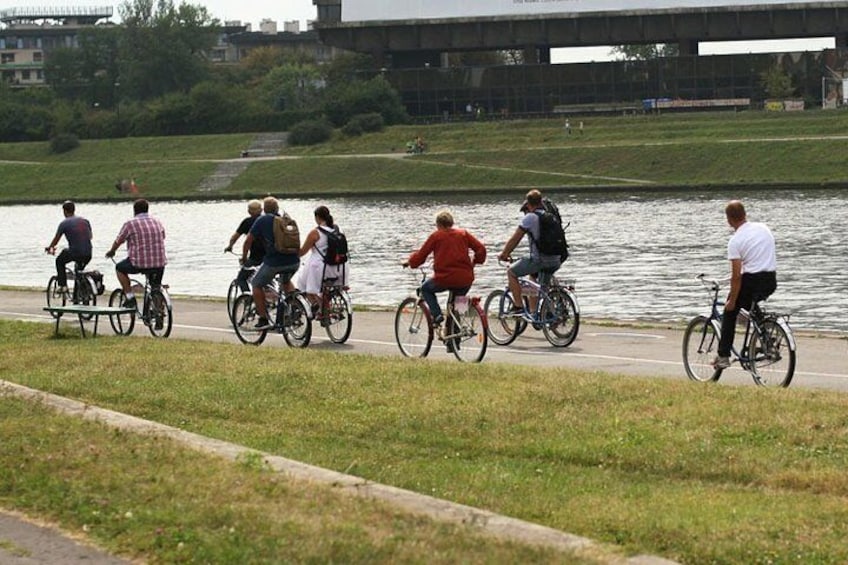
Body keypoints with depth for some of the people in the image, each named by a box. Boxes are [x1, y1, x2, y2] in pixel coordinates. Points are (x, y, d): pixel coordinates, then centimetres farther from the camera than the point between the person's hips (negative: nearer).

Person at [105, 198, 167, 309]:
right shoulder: (158, 222, 10)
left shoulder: (130, 224, -5)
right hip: (160, 264, 4)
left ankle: (130, 297, 13)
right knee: (156, 287, 28)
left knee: (120, 268, 21)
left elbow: (118, 241, 5)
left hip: (140, 264, -4)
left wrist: (111, 251, 26)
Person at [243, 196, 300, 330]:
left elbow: (248, 240, 5)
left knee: (257, 284, 15)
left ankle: (263, 319, 9)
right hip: (294, 262, 5)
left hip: (274, 262, -5)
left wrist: (244, 257, 21)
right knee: (286, 281, 35)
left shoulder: (262, 220, 3)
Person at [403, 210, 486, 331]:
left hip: (444, 279, -4)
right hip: (465, 280, 4)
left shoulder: (436, 236, 2)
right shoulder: (463, 234, 9)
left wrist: (409, 261, 23)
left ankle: (437, 315, 5)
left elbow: (421, 255, 4)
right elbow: (481, 249, 4)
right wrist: (475, 262, 21)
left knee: (426, 288, 26)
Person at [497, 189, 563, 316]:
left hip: (539, 260, -7)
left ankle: (518, 307, 8)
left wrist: (503, 254, 15)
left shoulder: (529, 218, -5)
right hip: (556, 262, 7)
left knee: (511, 272, 14)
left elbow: (514, 239, -1)